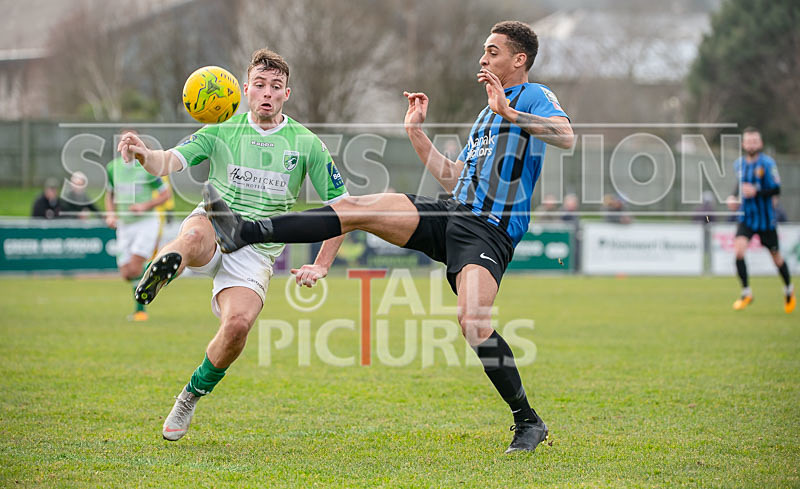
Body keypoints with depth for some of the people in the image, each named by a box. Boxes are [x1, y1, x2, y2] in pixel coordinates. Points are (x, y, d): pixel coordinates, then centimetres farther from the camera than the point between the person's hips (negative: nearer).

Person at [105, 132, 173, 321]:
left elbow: (166, 193, -1)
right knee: (126, 274, 1)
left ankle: (140, 309, -2)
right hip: (124, 225, 5)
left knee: (135, 268, -16)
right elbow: (110, 193, 20)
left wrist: (145, 206, -14)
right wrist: (110, 214, 2)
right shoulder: (113, 167, 4)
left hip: (146, 222, -5)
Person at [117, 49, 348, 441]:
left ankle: (194, 394, -2)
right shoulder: (223, 129, 3)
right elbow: (169, 163, -9)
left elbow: (341, 207, 9)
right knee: (195, 234, -42)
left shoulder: (305, 144, 3)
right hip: (214, 227, -1)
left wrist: (321, 266, 1)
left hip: (256, 251, 1)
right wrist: (144, 154, -33)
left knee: (238, 323, -24)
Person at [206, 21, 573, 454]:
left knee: (473, 322, -27)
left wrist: (509, 113, -27)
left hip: (489, 231, -8)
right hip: (451, 213, 8)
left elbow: (566, 136, -20)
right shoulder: (487, 113, 28)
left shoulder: (534, 98, 2)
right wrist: (416, 131, 26)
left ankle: (528, 422, -11)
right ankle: (243, 233, -12)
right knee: (357, 208, -7)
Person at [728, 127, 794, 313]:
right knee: (738, 251, -19)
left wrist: (756, 192, -28)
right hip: (746, 218, 3)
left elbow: (776, 189, -15)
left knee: (776, 256, 8)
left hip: (766, 219, -3)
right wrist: (734, 195, 3)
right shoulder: (739, 164, 4)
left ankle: (788, 289, 36)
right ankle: (746, 293, -6)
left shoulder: (767, 163, -12)